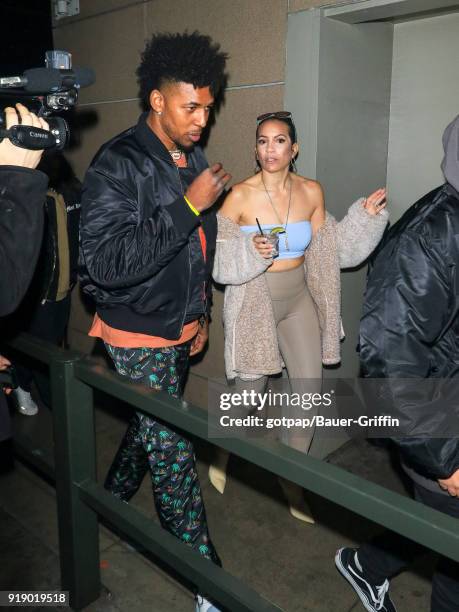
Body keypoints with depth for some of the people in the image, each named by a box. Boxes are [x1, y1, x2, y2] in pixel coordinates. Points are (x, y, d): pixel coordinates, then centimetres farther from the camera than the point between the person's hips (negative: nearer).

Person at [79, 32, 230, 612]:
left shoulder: (194, 160, 6)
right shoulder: (118, 165, -19)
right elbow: (108, 262, -29)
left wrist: (200, 314, 19)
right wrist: (189, 205, -27)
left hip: (179, 330, 8)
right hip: (138, 336, -7)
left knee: (147, 430, 22)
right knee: (173, 454, 0)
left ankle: (113, 504, 47)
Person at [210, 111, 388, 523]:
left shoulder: (312, 191, -1)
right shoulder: (240, 196, -13)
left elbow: (325, 248, 7)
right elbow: (216, 257, -9)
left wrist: (365, 216, -2)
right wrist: (250, 250, -27)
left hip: (300, 300, 4)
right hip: (254, 301, -4)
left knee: (311, 390, 3)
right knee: (251, 391, 7)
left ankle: (291, 477, 26)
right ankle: (224, 452, 42)